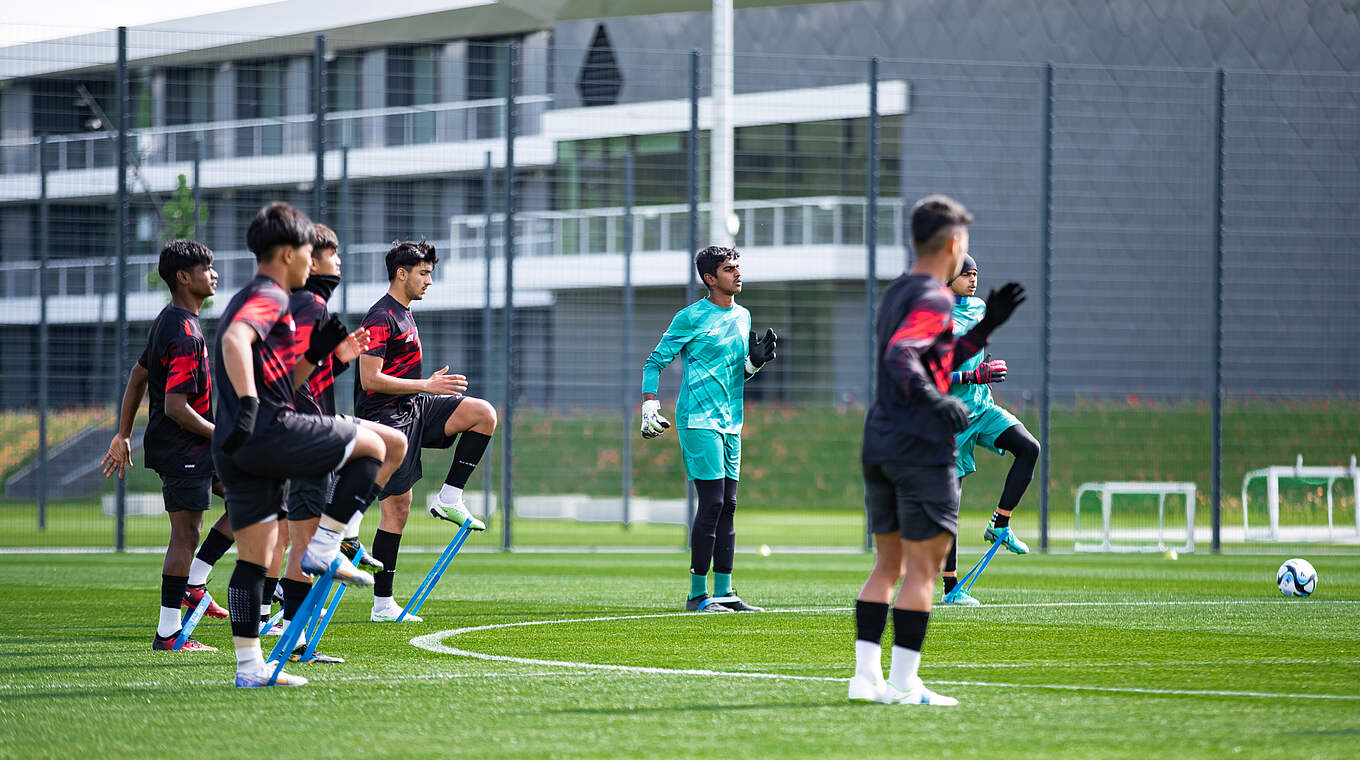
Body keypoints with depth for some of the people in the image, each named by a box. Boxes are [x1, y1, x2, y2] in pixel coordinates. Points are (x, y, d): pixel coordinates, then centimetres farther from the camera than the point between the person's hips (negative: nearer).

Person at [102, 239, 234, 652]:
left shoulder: (168, 321, 12)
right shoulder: (185, 334, -20)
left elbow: (138, 375, 19)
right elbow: (175, 406, -24)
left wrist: (123, 436, 23)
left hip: (191, 447, 10)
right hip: (182, 446, -10)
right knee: (186, 532, -6)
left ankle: (193, 582, 11)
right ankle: (168, 633, -2)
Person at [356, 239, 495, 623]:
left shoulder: (403, 314, 17)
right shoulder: (381, 318, -14)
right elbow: (370, 379, -22)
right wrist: (426, 386, -22)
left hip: (412, 409, 9)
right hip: (385, 417, -9)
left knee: (484, 414, -8)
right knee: (397, 506, -9)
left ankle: (449, 498, -5)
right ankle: (382, 604, -5)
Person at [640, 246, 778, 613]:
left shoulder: (743, 317, 16)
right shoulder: (692, 317, -6)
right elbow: (655, 362, -2)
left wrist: (755, 362, 3)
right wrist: (649, 406, -13)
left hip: (730, 424, 8)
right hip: (698, 420, -8)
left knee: (727, 508, 7)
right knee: (711, 504, -12)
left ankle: (724, 592, 10)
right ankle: (697, 594, -8)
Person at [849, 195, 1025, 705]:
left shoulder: (897, 294, 18)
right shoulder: (932, 300, -11)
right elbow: (900, 357, -27)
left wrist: (987, 325, 24)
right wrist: (936, 401, -35)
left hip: (879, 447, 9)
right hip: (923, 449, -9)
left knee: (888, 564, 14)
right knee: (922, 568, -4)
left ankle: (866, 674, 9)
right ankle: (902, 683, -7)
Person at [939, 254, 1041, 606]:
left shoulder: (978, 308, 8)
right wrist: (973, 376, -26)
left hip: (983, 408, 7)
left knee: (1029, 447, -18)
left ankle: (999, 525, -7)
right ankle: (951, 588, 3)